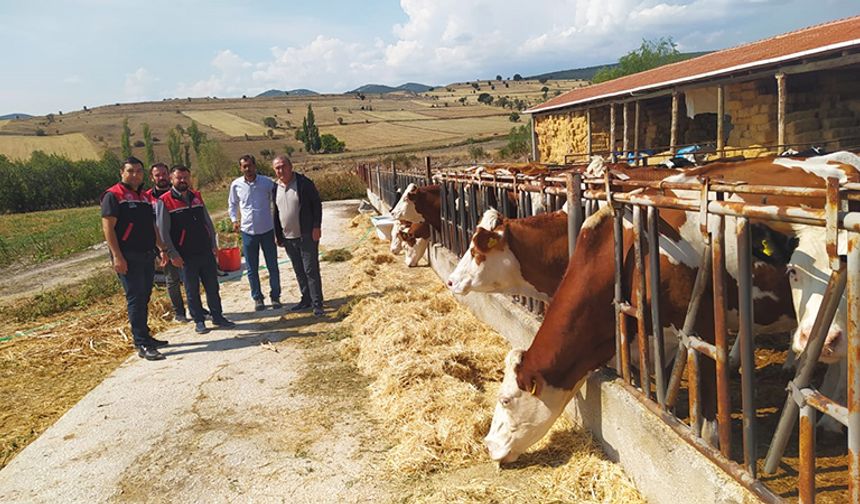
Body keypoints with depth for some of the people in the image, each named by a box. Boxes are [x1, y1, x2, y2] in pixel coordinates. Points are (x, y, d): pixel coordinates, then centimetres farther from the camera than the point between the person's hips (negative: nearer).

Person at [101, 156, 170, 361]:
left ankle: (145, 336, 24)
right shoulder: (113, 195, -7)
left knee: (144, 298, 14)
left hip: (147, 255, 8)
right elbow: (108, 227, -13)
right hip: (128, 257, -8)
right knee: (135, 299, -8)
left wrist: (162, 248, 20)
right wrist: (117, 256, -20)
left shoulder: (144, 197, 18)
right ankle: (142, 345, -5)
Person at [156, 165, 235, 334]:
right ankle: (199, 321, 18)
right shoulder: (164, 202, -7)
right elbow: (162, 231, -9)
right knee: (192, 290, 6)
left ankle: (217, 317, 22)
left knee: (213, 287, 10)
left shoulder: (197, 197, 9)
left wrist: (213, 244, 10)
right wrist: (173, 255, -12)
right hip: (186, 255, -4)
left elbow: (208, 222, 15)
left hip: (206, 252, 4)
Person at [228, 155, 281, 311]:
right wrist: (234, 219, 2)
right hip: (248, 232, 1)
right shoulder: (236, 185, -2)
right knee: (252, 269, 9)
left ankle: (275, 296, 22)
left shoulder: (267, 182, -8)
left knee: (273, 266, 7)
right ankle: (257, 298, 23)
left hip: (267, 230, -1)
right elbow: (232, 203, 14)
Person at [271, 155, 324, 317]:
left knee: (311, 270, -4)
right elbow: (275, 212, 17)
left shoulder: (304, 183, -9)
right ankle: (306, 299, 25)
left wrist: (316, 227, -14)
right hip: (288, 238, 6)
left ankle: (317, 304, 3)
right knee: (299, 271, 13)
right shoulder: (276, 188, 8)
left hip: (307, 236, -6)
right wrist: (277, 234, 15)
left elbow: (317, 204, -8)